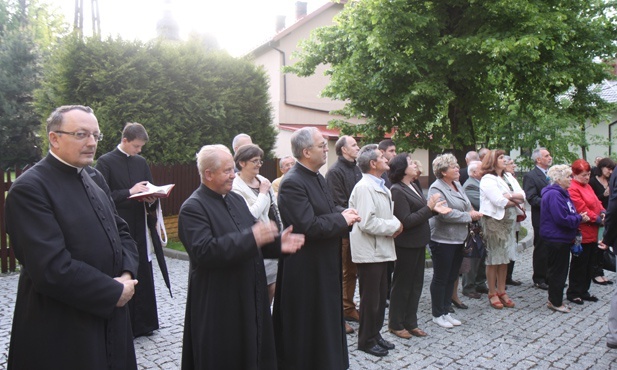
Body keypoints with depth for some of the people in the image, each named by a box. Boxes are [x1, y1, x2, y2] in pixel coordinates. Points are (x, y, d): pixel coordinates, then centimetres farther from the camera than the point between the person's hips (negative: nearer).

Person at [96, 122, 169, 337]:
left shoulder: (141, 162, 12)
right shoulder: (106, 162, -6)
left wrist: (152, 198, -4)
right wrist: (130, 192, -18)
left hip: (141, 227, 6)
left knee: (144, 277, 11)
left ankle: (143, 324, 23)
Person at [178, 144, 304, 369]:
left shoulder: (236, 199, 12)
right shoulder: (193, 208, -14)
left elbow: (253, 239, 15)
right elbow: (203, 251, -27)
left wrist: (277, 243, -4)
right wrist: (251, 237, -30)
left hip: (250, 298, 7)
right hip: (218, 305, -7)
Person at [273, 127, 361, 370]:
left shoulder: (319, 178, 11)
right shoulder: (292, 183, -21)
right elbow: (308, 226, -26)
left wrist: (344, 215, -2)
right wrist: (342, 219, -15)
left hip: (325, 267, 10)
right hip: (305, 270, -9)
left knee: (326, 319, 20)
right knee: (305, 326, 6)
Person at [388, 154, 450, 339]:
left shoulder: (413, 187, 11)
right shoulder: (397, 190, -17)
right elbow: (406, 221, -21)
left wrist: (435, 209, 0)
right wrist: (429, 207, -20)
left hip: (418, 242, 9)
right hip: (406, 244, -9)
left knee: (416, 284, 15)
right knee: (402, 285, 4)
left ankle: (410, 322, 28)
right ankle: (395, 324, 20)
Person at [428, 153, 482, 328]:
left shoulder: (457, 185, 12)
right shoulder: (436, 188, -15)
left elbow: (466, 206, 20)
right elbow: (445, 214, -25)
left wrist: (472, 213, -3)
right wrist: (469, 216, -15)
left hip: (458, 239, 8)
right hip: (442, 240, -8)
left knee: (452, 278, 14)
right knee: (440, 279, 3)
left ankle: (446, 312, 26)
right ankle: (437, 315, 16)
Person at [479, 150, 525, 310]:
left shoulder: (508, 177, 14)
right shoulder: (488, 179, -9)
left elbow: (523, 196, 6)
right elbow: (500, 202, -19)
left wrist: (509, 196, -12)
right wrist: (515, 201, -3)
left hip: (509, 221, 7)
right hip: (494, 221, -7)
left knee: (505, 258, 10)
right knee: (493, 259, 0)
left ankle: (501, 291, 20)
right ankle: (492, 293, 10)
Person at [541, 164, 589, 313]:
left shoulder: (562, 193, 14)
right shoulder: (553, 194, -20)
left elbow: (568, 213, 22)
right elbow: (562, 218, -26)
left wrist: (580, 217, 5)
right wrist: (579, 218, -14)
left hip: (563, 238, 10)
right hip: (556, 239, -10)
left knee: (560, 270, 16)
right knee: (557, 271, 0)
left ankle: (555, 299, 27)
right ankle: (555, 302, 12)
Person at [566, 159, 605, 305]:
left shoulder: (587, 186, 15)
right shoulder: (572, 189, -16)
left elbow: (596, 202, 15)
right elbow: (582, 209, -20)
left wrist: (603, 212, -4)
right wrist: (598, 219, -16)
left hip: (592, 233, 9)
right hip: (582, 234, -9)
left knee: (589, 264, 15)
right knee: (579, 264, 0)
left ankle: (584, 292, 25)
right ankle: (573, 293, 11)